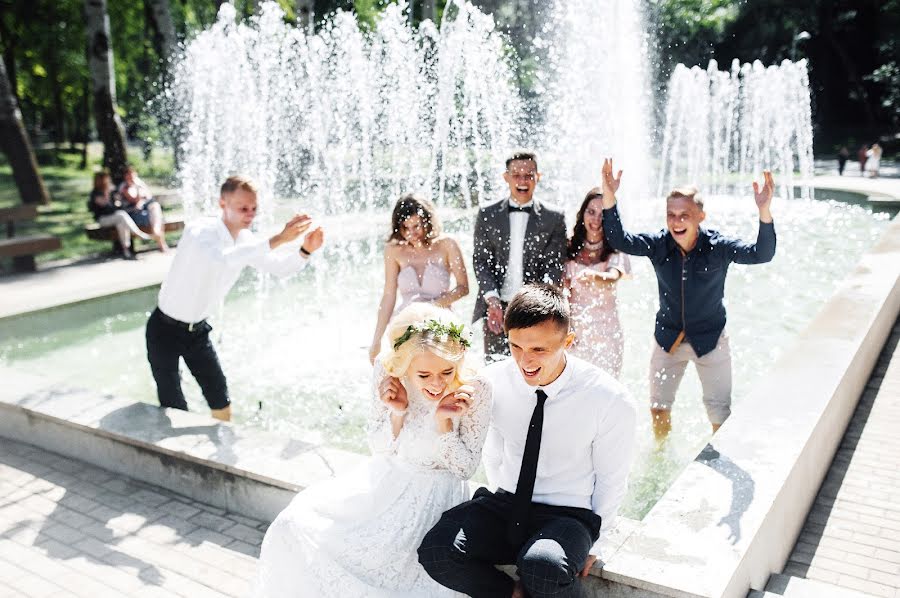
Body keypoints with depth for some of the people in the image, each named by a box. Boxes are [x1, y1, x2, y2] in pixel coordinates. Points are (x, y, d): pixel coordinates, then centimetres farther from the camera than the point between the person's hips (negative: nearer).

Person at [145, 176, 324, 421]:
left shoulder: (246, 240, -4)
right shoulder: (200, 231, -26)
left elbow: (280, 268, 3)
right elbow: (223, 259, -47)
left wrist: (305, 250, -18)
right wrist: (277, 239, -50)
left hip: (198, 329, 6)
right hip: (166, 330, -6)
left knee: (221, 402, 8)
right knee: (174, 409, -3)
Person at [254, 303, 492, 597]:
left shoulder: (474, 391, -21)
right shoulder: (387, 370, -14)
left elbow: (465, 469, -9)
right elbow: (379, 447, -2)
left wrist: (443, 421, -25)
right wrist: (397, 412, -22)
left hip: (435, 493, -3)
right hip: (386, 481, 4)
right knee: (298, 523, -10)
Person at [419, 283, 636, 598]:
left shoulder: (610, 400, -15)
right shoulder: (492, 381, -7)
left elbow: (611, 482, -2)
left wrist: (591, 543, 3)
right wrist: (507, 508, 13)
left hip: (570, 516, -3)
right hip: (506, 505, 3)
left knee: (544, 567, -36)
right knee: (436, 551, -24)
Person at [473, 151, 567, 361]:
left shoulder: (554, 217, 5)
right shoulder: (487, 214, 8)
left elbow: (554, 266, 2)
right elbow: (481, 260, 4)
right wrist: (492, 301, -9)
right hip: (496, 308, 1)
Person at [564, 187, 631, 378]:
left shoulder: (615, 250, -3)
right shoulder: (571, 248, 5)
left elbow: (613, 277, -23)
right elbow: (565, 291, 5)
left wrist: (593, 276, -44)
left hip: (605, 331, -2)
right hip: (575, 329, 2)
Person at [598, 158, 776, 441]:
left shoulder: (718, 247, -19)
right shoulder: (658, 244, -13)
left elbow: (762, 254, -29)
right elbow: (619, 240, -19)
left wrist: (764, 211, -46)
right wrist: (609, 198, -33)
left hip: (710, 340, -2)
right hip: (668, 338, 3)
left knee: (720, 415, 8)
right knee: (658, 409, 17)